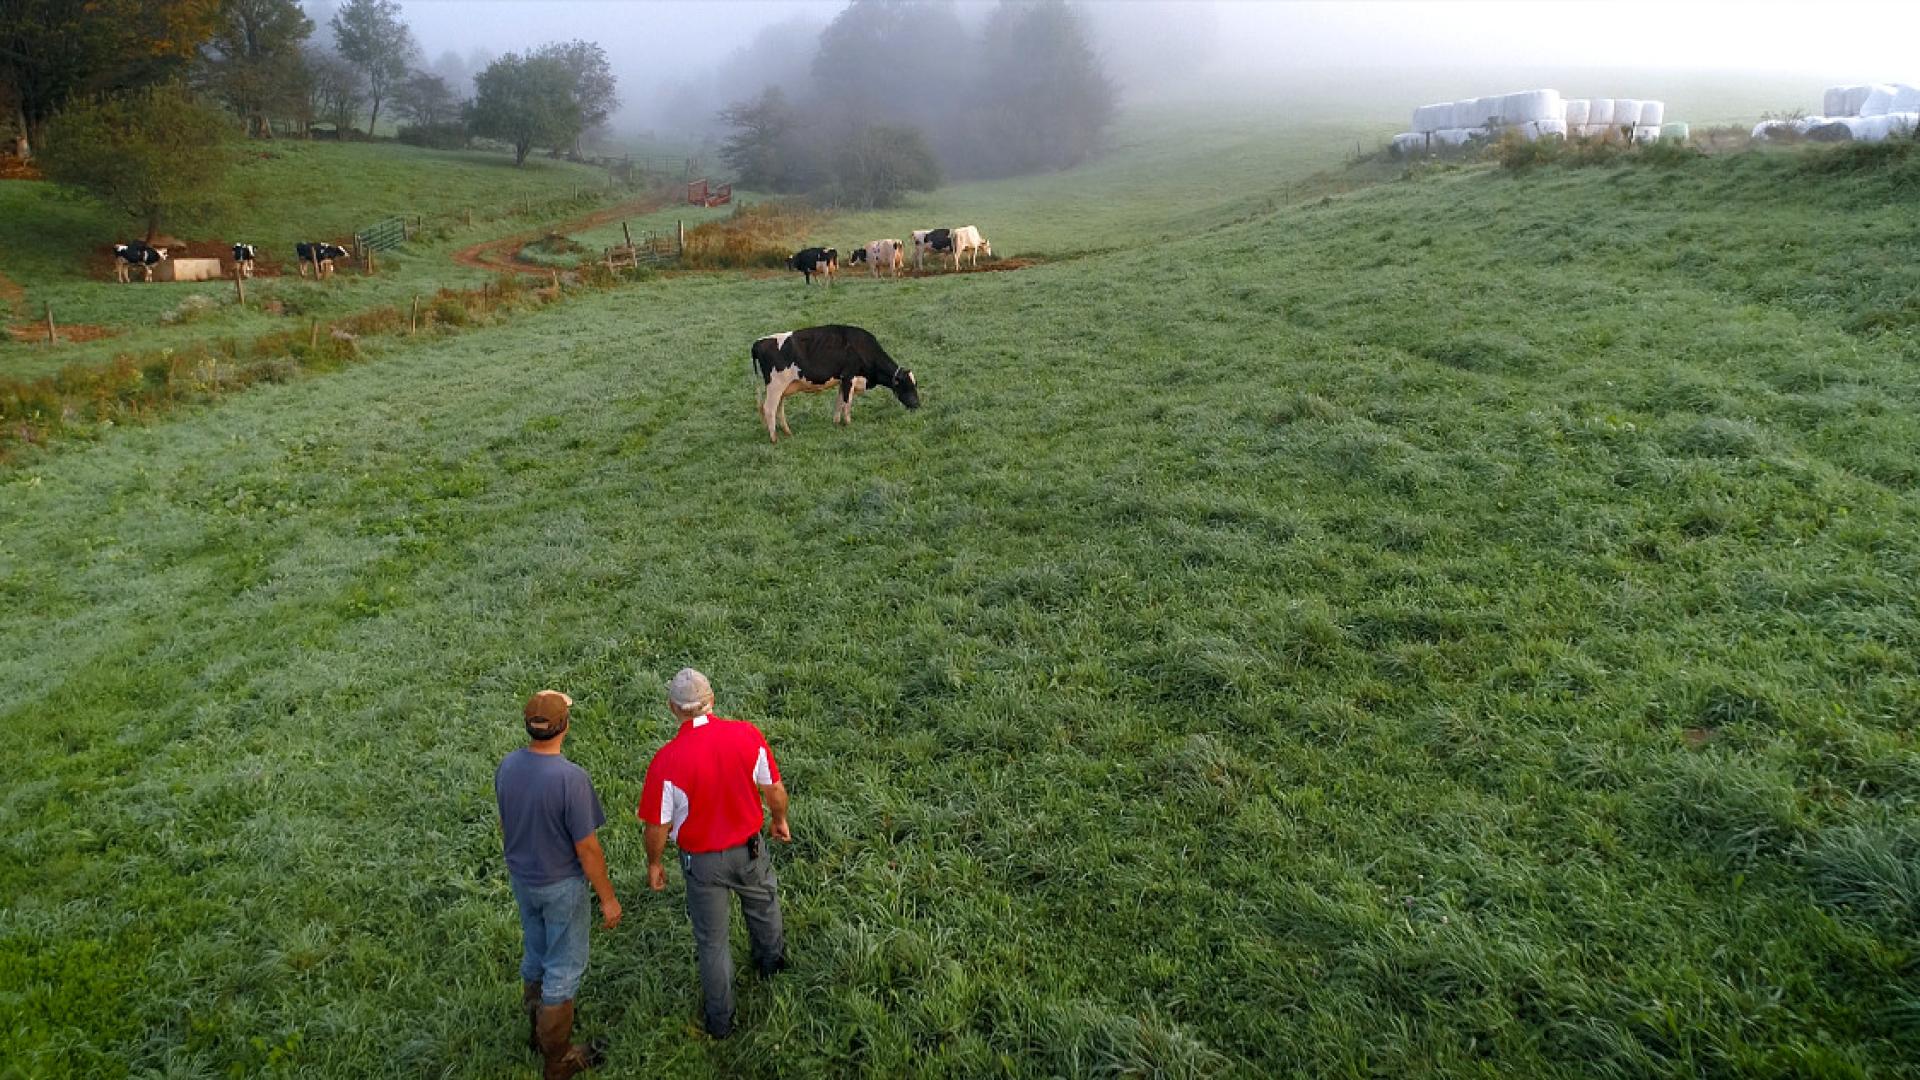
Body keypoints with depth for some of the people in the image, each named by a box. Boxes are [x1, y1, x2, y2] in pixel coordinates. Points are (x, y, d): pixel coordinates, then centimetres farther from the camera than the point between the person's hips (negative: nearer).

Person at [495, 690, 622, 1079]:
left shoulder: (506, 767, -10)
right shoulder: (571, 778, -30)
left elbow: (505, 826, 6)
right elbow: (587, 847, -23)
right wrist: (608, 898, -11)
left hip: (523, 881, 7)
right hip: (562, 886, -6)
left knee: (536, 957, 26)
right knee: (564, 969, 10)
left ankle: (538, 1030, 46)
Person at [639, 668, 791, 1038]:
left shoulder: (666, 761, -27)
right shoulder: (747, 734, -20)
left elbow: (658, 825, -16)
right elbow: (774, 788, -6)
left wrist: (654, 863, 3)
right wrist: (780, 820, 14)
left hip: (702, 862, -2)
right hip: (749, 850, 3)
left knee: (712, 940, 17)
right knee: (764, 906, 32)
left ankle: (720, 1020, 35)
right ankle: (772, 960, 59)